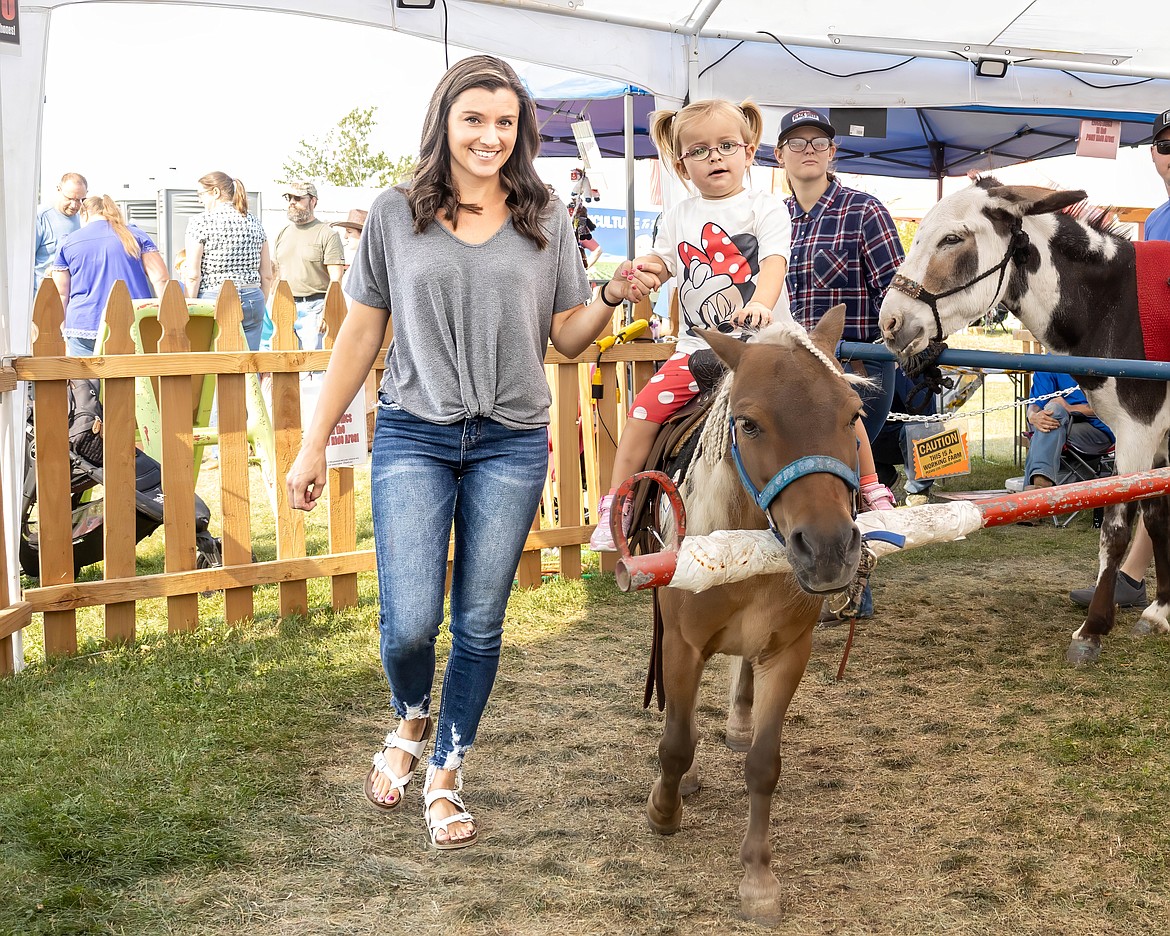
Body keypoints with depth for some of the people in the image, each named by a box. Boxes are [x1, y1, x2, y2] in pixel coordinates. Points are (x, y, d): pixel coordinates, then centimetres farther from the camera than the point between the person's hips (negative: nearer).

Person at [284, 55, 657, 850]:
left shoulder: (547, 221, 5)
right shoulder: (396, 215, 2)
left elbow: (567, 339, 8)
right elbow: (362, 333, 6)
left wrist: (612, 297, -13)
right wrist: (315, 445, 5)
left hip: (511, 444, 1)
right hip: (413, 435, -1)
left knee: (480, 625, 6)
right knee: (410, 620, -9)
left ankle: (446, 776, 24)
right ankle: (411, 720, 26)